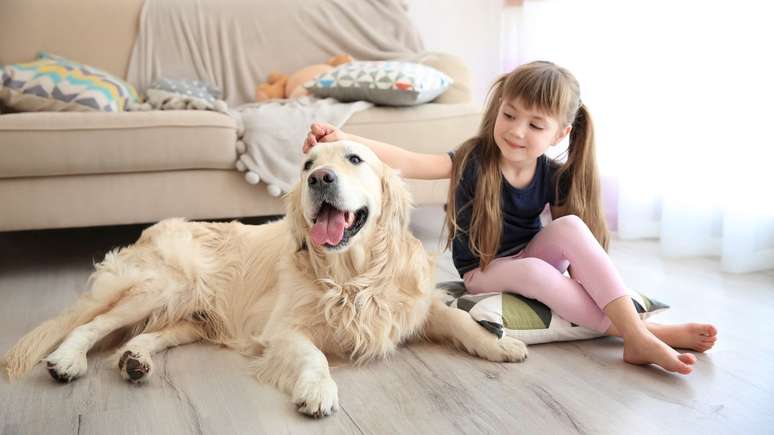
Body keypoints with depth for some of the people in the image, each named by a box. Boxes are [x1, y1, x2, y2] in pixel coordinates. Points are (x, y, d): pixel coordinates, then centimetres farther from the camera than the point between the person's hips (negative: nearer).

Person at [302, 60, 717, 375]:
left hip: (532, 256, 3)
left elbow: (575, 241, -1)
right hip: (484, 272, -3)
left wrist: (585, 276, -17)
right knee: (533, 272, -35)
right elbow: (410, 163, -34)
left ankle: (635, 330, -31)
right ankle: (642, 334, -31)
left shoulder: (553, 176, -11)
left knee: (571, 225, -27)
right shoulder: (473, 160, -20)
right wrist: (344, 139, -47)